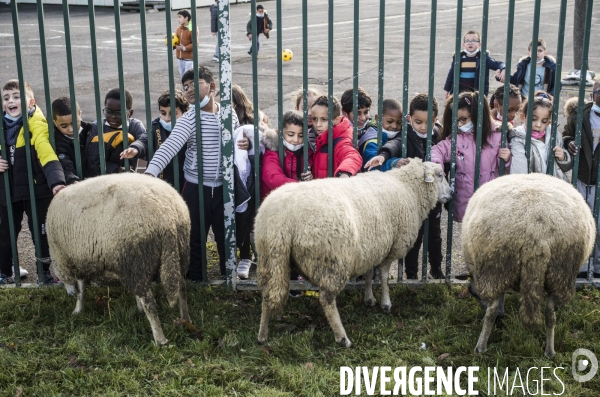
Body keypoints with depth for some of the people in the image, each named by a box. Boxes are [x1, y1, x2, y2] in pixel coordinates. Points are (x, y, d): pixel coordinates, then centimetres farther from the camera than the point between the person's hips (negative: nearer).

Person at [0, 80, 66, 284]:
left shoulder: (37, 124, -14)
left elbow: (46, 152, -28)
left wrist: (56, 180, -42)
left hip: (36, 189, -5)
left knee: (42, 233, 7)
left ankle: (46, 272, 23)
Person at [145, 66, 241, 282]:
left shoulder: (229, 114, 0)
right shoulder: (188, 119, -12)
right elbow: (169, 147, -27)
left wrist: (246, 143, -10)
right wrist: (150, 172, -42)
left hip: (223, 187, 3)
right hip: (196, 188, -2)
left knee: (225, 236, 16)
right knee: (195, 237, 9)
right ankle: (195, 280, 27)